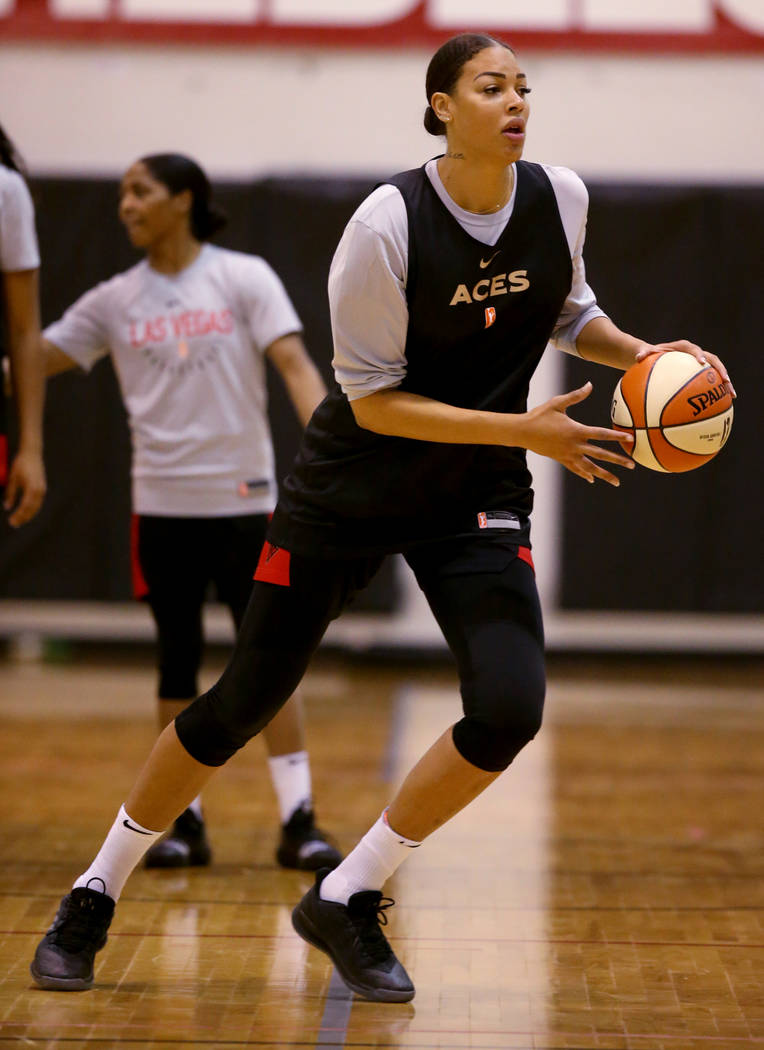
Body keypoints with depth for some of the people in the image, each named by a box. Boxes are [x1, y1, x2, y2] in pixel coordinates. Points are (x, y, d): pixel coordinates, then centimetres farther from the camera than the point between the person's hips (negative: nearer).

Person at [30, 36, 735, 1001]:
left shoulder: (560, 197, -7)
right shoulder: (389, 223, -21)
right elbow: (372, 399, -18)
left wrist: (640, 354, -4)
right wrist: (523, 431, -23)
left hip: (476, 494, 4)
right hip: (349, 487, -4)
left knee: (510, 708, -16)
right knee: (242, 704, 3)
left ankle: (345, 902, 2)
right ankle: (95, 896, 22)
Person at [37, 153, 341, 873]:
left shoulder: (244, 279, -2)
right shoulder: (116, 301, 6)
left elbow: (293, 363, -11)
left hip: (242, 497, -3)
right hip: (161, 504, 3)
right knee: (177, 662, 6)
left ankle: (297, 821, 1)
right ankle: (185, 821, 13)